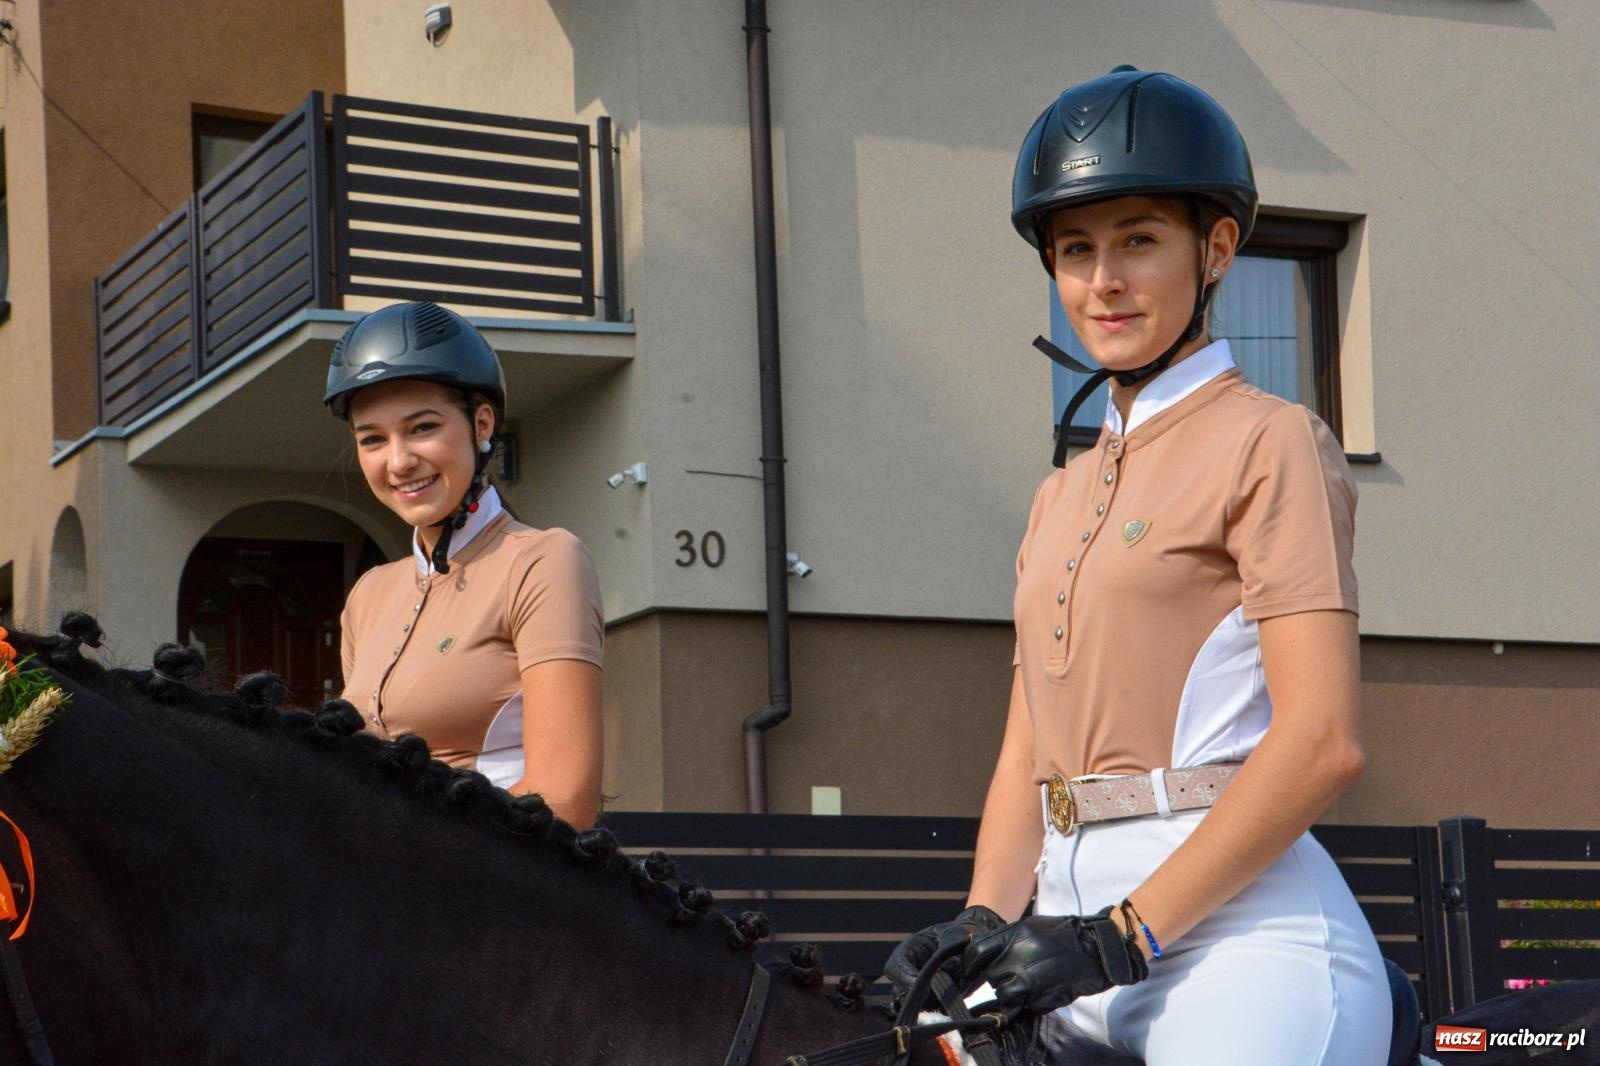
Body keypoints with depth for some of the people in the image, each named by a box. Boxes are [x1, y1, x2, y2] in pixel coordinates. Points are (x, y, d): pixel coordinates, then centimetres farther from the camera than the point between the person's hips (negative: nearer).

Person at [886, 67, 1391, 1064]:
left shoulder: (1272, 443, -2)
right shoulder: (1061, 501, 19)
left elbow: (1322, 741, -13)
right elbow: (1025, 758, 16)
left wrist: (1125, 935, -16)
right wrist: (984, 928, -3)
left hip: (1241, 932, -6)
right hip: (1082, 956, 7)